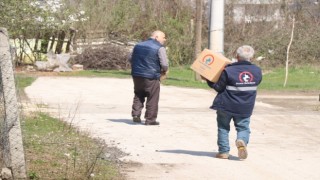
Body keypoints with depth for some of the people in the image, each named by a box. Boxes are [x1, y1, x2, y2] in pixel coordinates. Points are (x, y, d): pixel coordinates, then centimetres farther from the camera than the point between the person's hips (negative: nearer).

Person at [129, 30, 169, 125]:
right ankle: (150, 119, 6)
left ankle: (136, 115, 14)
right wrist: (164, 71, 6)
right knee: (152, 99, 4)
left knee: (138, 96, 21)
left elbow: (131, 59, 19)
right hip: (151, 78, -6)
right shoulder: (160, 48, -10)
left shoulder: (138, 45, 12)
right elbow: (164, 64, -15)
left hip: (137, 75, 6)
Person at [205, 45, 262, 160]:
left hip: (226, 106, -2)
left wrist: (209, 81, 5)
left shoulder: (228, 71, -16)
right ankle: (242, 141, -19)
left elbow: (218, 88, -10)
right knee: (243, 127, 12)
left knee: (223, 128, 13)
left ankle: (224, 151, 10)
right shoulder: (257, 71, -3)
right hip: (245, 108, 2)